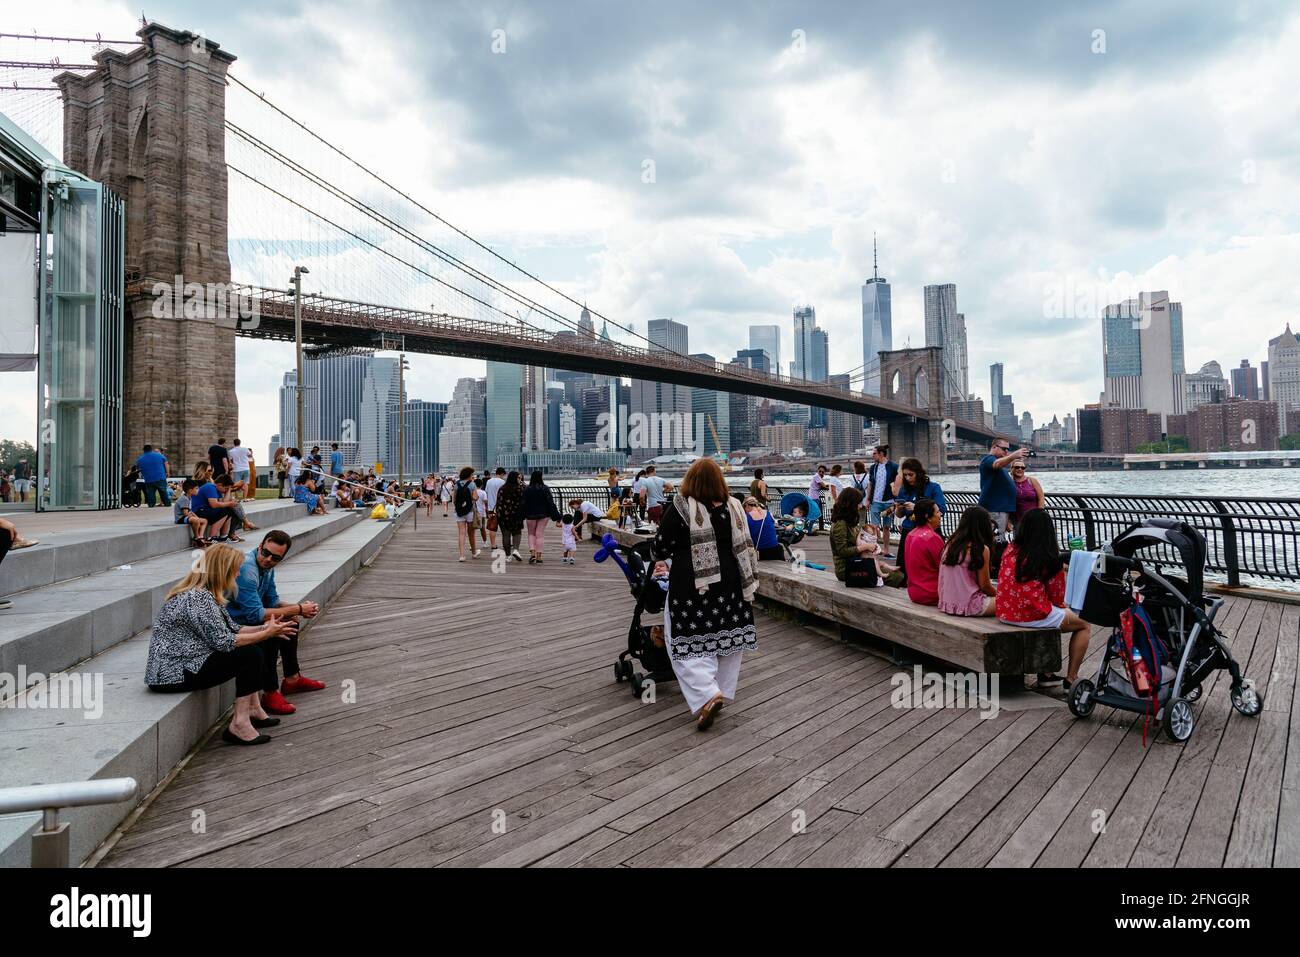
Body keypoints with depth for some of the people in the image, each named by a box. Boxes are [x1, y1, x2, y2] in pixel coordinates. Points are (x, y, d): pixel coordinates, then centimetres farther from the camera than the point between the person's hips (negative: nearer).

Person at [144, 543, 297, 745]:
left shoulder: (204, 593, 9)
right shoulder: (197, 598, -22)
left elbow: (232, 629, 11)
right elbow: (224, 641, -23)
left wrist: (264, 628, -2)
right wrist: (266, 634, -16)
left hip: (182, 662, 10)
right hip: (173, 673, -10)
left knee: (250, 649, 7)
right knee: (250, 655, -15)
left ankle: (253, 709, 12)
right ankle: (240, 724, -11)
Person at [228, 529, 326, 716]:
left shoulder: (267, 566, 1)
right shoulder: (246, 569, -28)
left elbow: (272, 601, 9)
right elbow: (256, 615, -30)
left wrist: (301, 608, -8)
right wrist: (298, 609, -23)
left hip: (245, 618, 10)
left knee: (291, 621, 15)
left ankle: (292, 679, 24)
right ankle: (270, 693, -18)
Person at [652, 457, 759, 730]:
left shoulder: (680, 508, -11)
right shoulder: (732, 508, 2)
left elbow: (660, 548, -5)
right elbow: (744, 548, 7)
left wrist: (657, 551, 17)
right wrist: (748, 582, 19)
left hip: (691, 585, -4)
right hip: (729, 584, 5)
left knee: (688, 643, 2)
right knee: (726, 638, 15)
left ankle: (707, 696, -12)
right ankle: (722, 692, 24)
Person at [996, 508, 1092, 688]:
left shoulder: (1010, 550, 3)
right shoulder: (1051, 558, -10)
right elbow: (1057, 598, -3)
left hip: (1005, 614, 6)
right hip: (1034, 615, -6)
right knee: (1084, 626, 20)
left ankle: (1045, 673, 34)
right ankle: (1071, 679, 17)